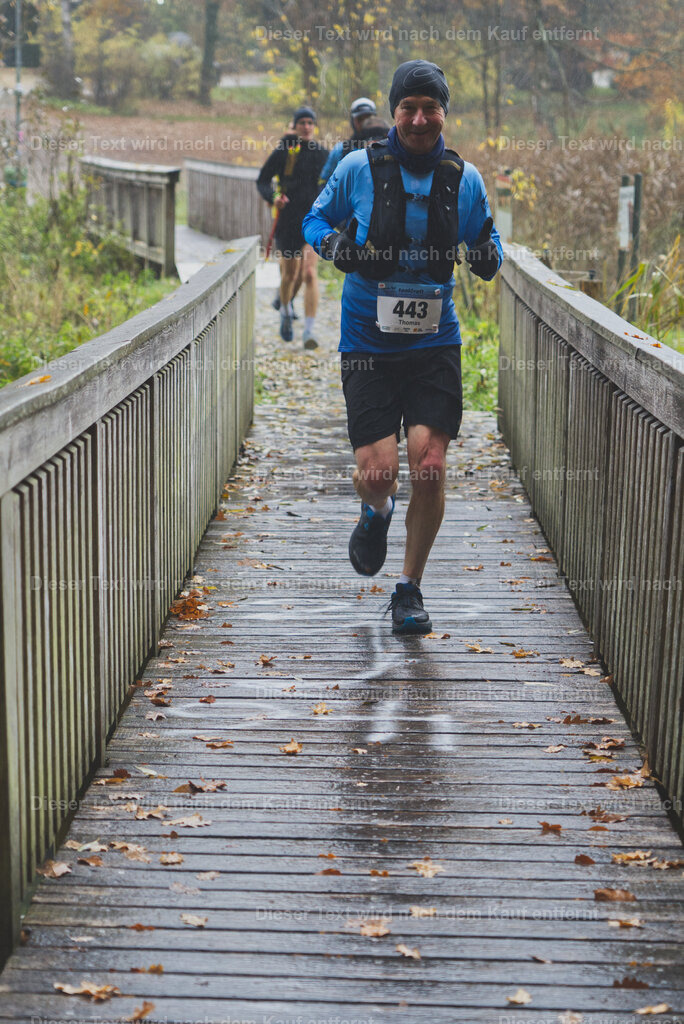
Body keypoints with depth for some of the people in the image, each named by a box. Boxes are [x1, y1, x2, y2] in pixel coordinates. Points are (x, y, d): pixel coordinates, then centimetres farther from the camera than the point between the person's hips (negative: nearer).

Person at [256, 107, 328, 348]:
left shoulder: (322, 154, 6)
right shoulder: (283, 152, 0)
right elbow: (262, 180, 4)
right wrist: (273, 197, -15)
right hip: (289, 219, 0)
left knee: (309, 273, -14)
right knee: (290, 274, 9)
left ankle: (309, 332, -17)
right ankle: (286, 312, 41)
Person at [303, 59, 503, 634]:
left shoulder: (465, 179, 3)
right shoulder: (358, 169, -2)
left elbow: (486, 242, 16)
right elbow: (317, 219, 13)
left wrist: (489, 257, -8)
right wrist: (333, 244, -10)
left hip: (435, 342, 1)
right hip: (367, 342, -1)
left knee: (429, 465, -10)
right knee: (377, 471, -10)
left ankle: (410, 591, 12)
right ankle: (376, 515, 32)